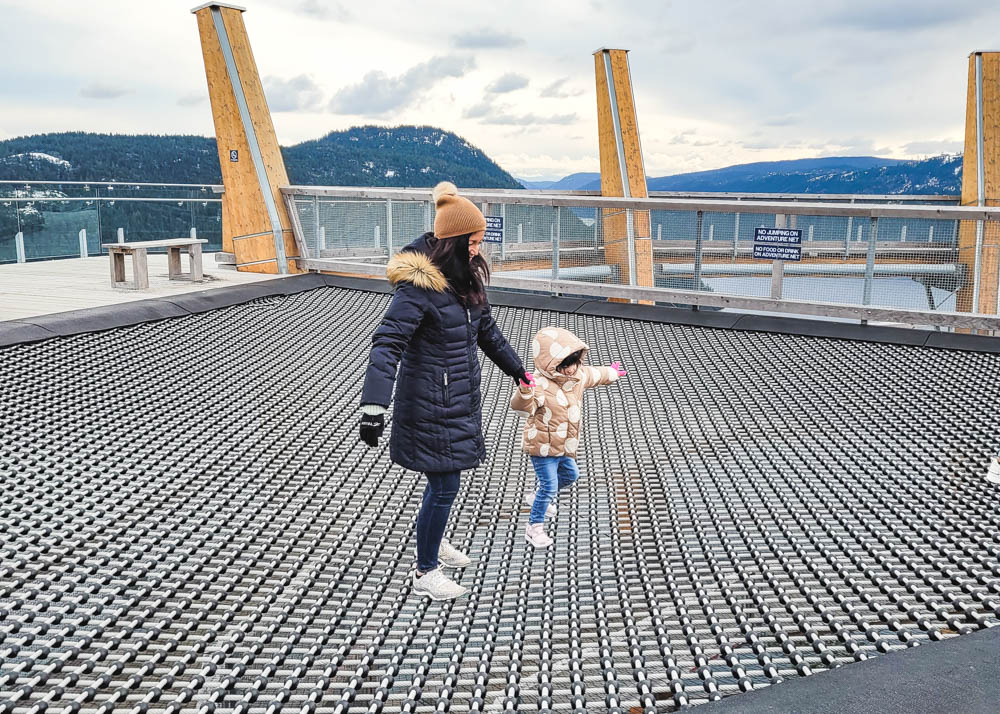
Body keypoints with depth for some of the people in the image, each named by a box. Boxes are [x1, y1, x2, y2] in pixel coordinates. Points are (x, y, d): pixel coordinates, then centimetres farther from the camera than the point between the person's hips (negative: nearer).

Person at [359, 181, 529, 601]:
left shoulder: (465, 276, 5)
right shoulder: (419, 285, -22)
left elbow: (486, 330, 20)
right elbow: (387, 344, -29)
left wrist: (517, 370, 31)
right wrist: (373, 407, -38)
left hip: (460, 399, 8)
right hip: (430, 404, -8)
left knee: (444, 479, 21)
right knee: (444, 485, -1)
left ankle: (432, 540, 44)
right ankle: (426, 573, 17)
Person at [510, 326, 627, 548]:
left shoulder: (578, 375, -3)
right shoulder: (539, 385, -29)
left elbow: (595, 374, 18)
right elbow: (522, 405, -42)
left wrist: (612, 372, 38)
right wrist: (524, 391, -64)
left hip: (565, 445, 9)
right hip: (543, 446, -9)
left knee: (570, 475, 27)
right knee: (549, 485, -7)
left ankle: (538, 498, 48)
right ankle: (534, 527, 8)